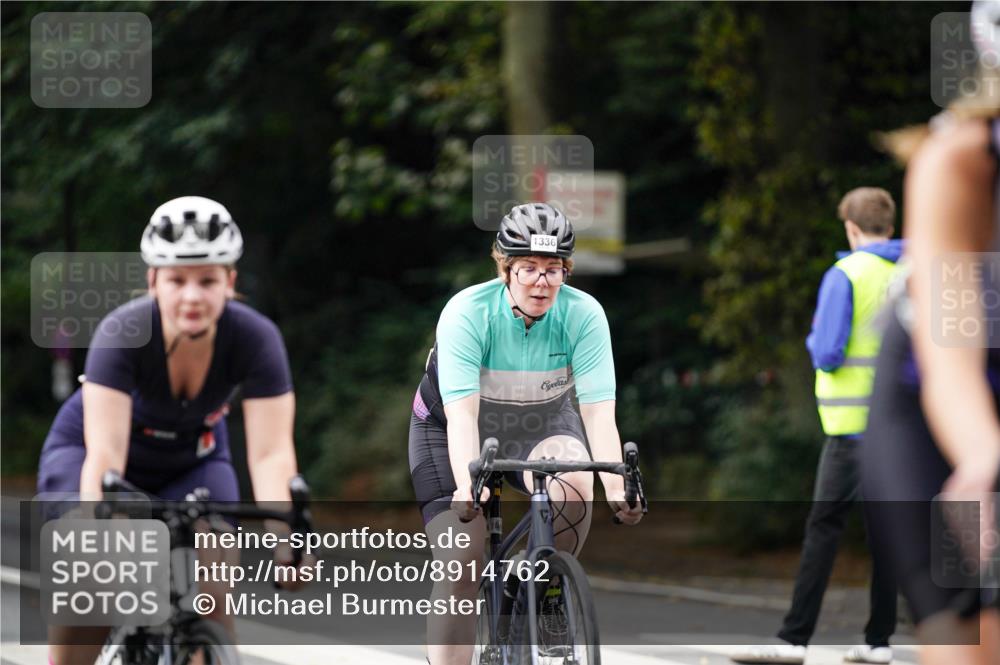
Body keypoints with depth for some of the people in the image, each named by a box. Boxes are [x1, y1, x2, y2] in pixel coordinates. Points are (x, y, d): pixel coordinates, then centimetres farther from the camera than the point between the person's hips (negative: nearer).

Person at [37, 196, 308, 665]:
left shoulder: (256, 339, -29)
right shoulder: (122, 334, -34)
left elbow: (271, 454, -34)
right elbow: (104, 454, -41)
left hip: (192, 462, 2)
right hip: (85, 448, -2)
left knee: (211, 592, -20)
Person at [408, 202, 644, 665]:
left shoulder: (584, 315, -24)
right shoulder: (467, 312, -29)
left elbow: (599, 412, -29)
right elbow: (461, 413, -36)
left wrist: (616, 488, -44)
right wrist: (466, 486, -52)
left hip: (542, 425, 1)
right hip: (448, 431, -1)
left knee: (574, 487, -31)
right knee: (461, 559, -14)